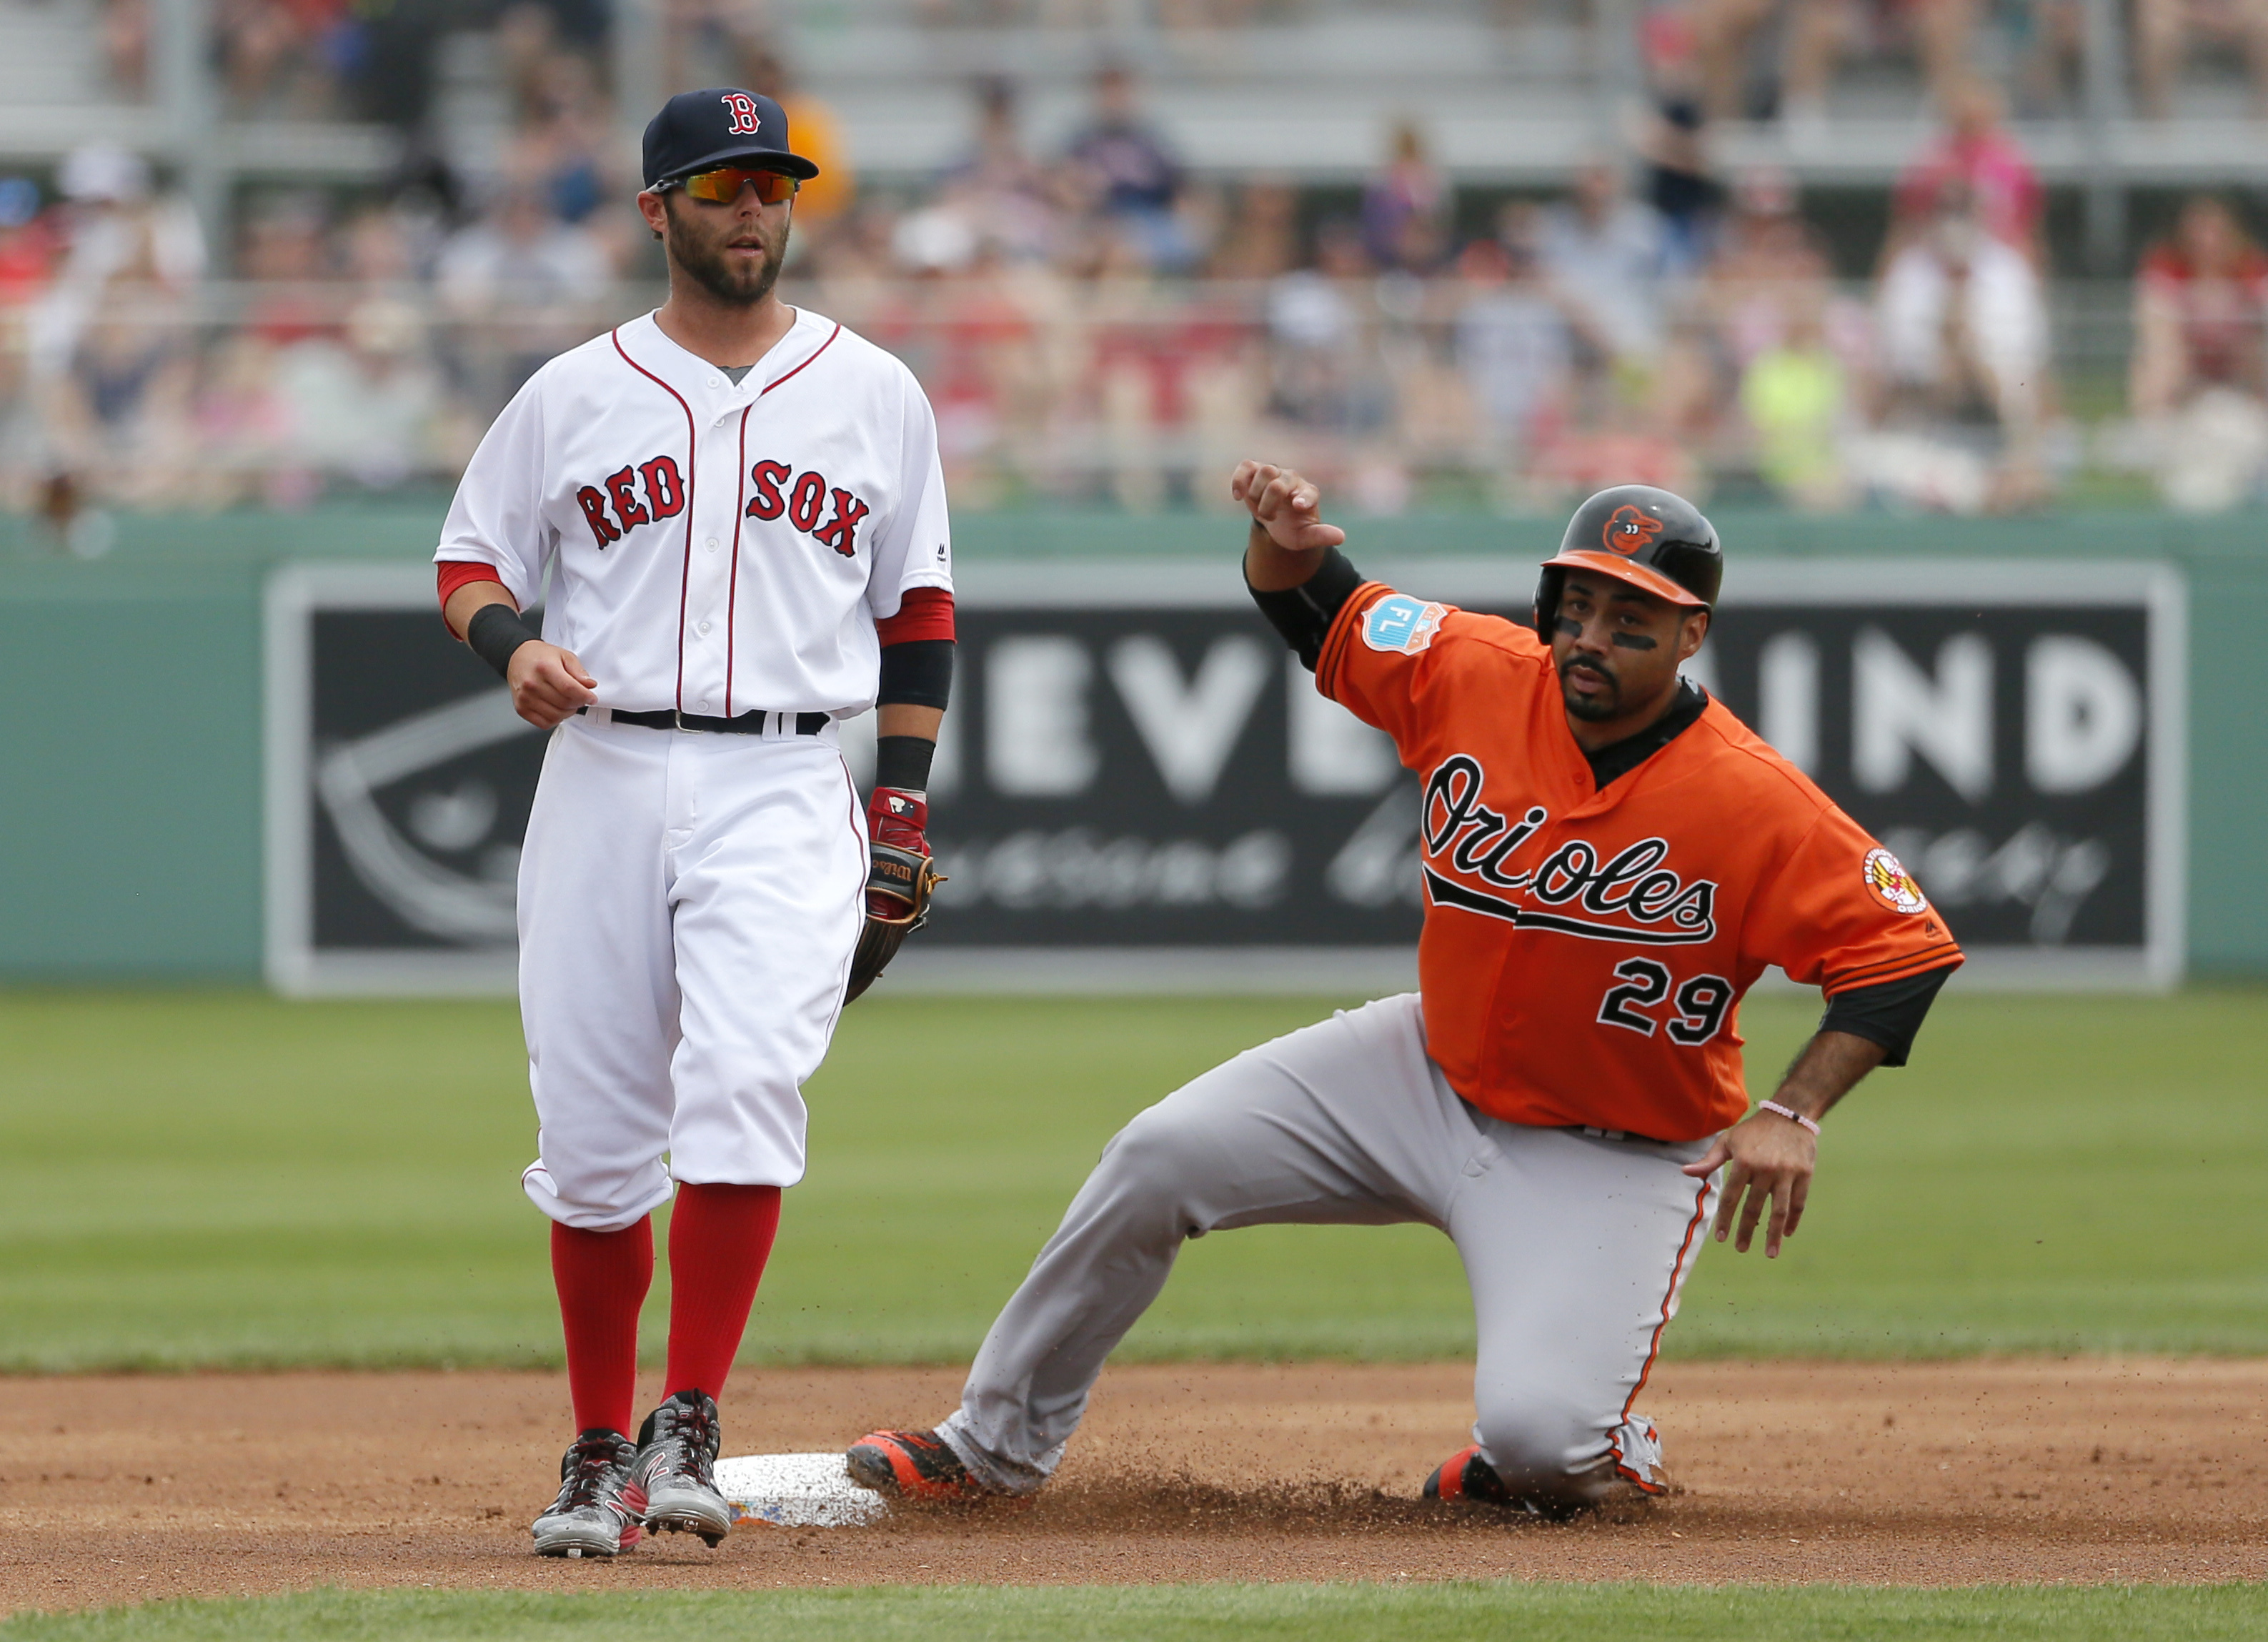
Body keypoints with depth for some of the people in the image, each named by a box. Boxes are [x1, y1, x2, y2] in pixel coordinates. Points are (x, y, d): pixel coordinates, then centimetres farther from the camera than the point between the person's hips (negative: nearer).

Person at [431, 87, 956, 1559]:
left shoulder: (875, 393, 10)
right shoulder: (574, 395, 9)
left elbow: (917, 607, 14)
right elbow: (474, 558, 13)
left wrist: (905, 798, 6)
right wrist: (511, 645, -10)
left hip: (784, 793, -1)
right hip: (605, 776, 1)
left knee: (744, 1086, -22)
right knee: (594, 1131, 1)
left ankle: (690, 1433, -18)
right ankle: (601, 1455, 14)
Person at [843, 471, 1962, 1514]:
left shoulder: (1753, 804, -25)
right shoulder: (1477, 675, -11)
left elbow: (1903, 953, -23)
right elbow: (1323, 619, 5)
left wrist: (1792, 1115, -34)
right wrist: (1289, 550, -19)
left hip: (1614, 1155, -5)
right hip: (1434, 1069, 5)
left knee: (1534, 1438, -25)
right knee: (1158, 1162, -3)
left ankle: (1602, 1449, 16)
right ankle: (997, 1446, 13)